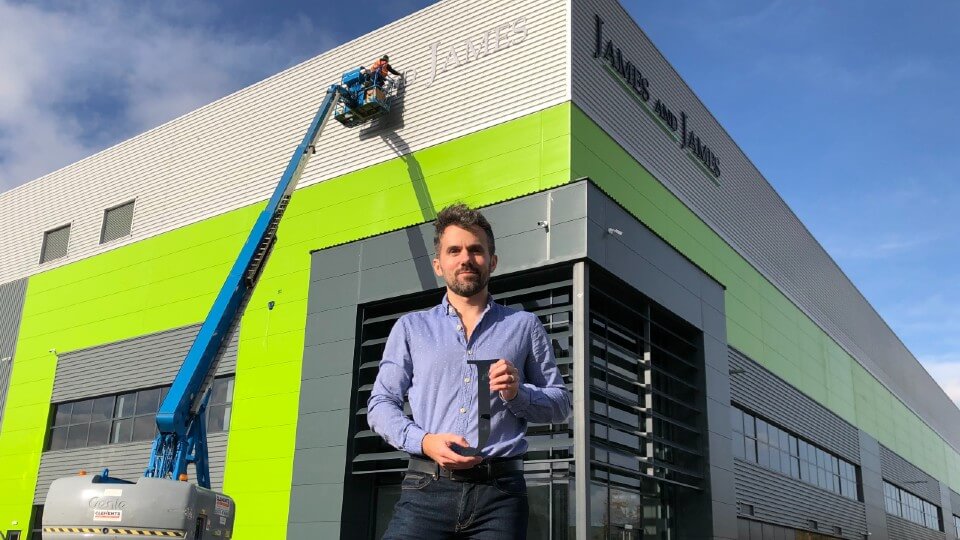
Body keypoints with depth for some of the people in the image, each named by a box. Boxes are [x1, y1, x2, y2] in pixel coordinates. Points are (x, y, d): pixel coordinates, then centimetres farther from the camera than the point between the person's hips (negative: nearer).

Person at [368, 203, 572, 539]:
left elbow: (560, 403, 13)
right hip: (427, 487, 0)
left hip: (500, 490, 1)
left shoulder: (524, 326, 14)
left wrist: (518, 394, -7)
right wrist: (423, 441, -8)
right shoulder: (410, 327, 14)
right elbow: (380, 404, 10)